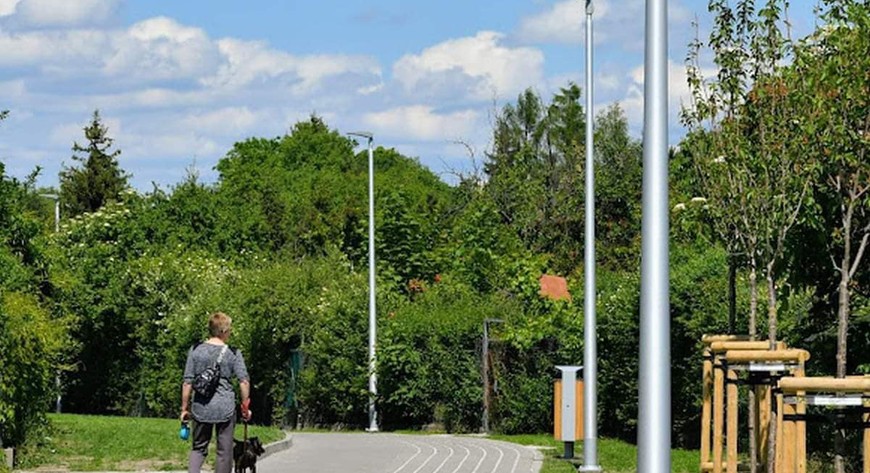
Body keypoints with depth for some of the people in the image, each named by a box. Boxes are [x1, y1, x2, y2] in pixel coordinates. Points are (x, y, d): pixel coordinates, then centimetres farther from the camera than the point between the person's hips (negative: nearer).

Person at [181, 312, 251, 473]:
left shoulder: (196, 351, 2)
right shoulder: (233, 353, -2)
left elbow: (187, 382, 1)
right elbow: (244, 381, -6)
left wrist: (184, 408, 8)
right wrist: (245, 407, 5)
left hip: (201, 406, 2)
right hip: (225, 406, -2)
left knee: (198, 448, 14)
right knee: (224, 451, 8)